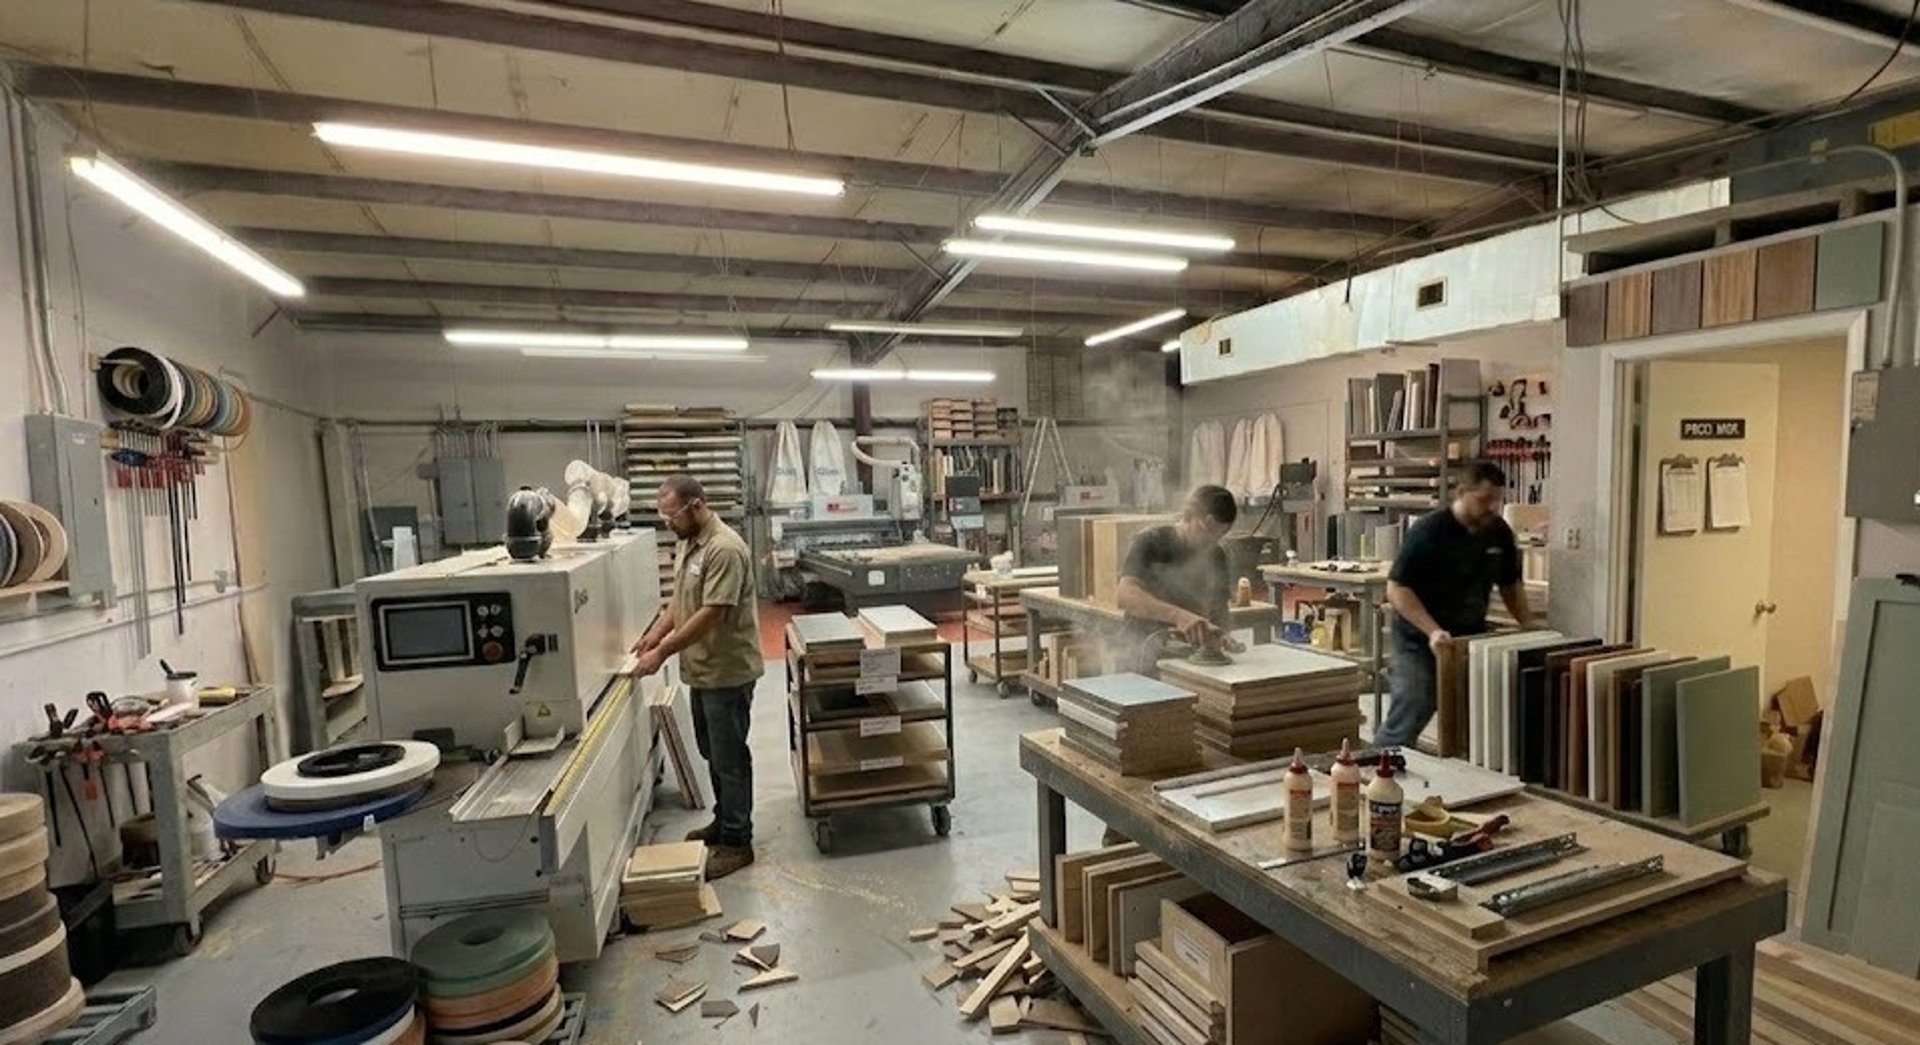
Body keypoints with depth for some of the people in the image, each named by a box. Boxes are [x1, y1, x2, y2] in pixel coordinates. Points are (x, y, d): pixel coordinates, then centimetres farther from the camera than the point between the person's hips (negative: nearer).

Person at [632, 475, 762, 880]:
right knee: (713, 754, 20)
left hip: (727, 672, -9)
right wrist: (653, 635, 6)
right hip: (702, 670, 10)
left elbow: (711, 614, -25)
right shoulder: (690, 542, 9)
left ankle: (737, 842, 15)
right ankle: (725, 821, 36)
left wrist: (662, 653, -21)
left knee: (729, 758, 2)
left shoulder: (724, 548, -23)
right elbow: (680, 598, 17)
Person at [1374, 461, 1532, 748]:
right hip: (1421, 641, -6)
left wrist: (1529, 627, 5)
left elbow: (1510, 585, 16)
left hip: (1472, 637, 6)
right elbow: (1397, 588, -20)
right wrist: (1432, 631, -29)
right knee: (1409, 718, -8)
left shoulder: (1500, 532, 2)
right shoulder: (1428, 530, -18)